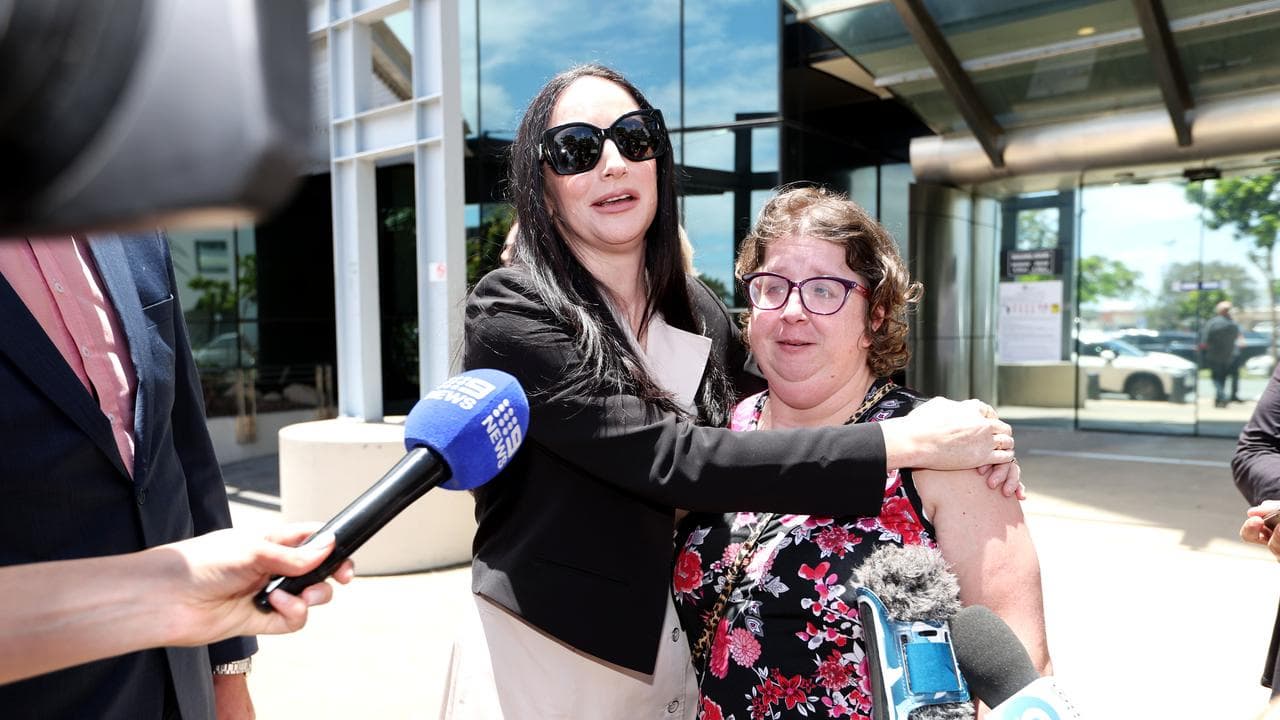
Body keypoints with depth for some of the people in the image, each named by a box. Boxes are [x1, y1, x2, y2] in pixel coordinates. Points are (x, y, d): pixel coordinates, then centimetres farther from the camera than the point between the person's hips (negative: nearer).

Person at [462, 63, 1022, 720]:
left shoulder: (696, 307, -1)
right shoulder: (510, 315, -18)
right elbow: (672, 460, -27)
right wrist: (906, 443, -24)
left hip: (689, 647, 6)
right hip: (568, 657, -5)